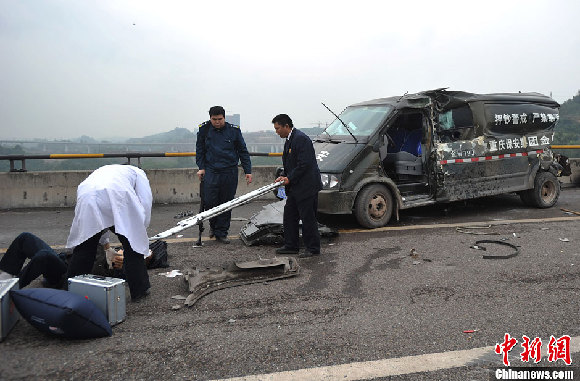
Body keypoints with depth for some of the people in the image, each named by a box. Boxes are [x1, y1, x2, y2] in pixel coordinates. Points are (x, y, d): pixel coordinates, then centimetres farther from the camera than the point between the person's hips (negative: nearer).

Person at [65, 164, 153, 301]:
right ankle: (139, 290, 18)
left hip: (86, 199, 4)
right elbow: (145, 203, 13)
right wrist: (140, 230, 20)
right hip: (117, 197, -4)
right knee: (132, 245, 11)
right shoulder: (138, 173, 32)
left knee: (84, 245, 20)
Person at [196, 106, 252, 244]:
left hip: (230, 173, 0)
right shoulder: (204, 129, 3)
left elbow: (243, 151, 7)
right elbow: (200, 150, 14)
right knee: (209, 202, -4)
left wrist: (248, 171, 4)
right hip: (211, 172, 0)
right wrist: (201, 167, 5)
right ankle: (213, 225, 26)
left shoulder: (234, 130, 1)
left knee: (226, 204, 5)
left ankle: (221, 233, 17)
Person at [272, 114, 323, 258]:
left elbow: (304, 164, -22)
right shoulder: (289, 140, 15)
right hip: (295, 188, 10)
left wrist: (289, 178, -15)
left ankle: (313, 248, 10)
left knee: (308, 218, -2)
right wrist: (284, 177, 6)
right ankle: (291, 246, 24)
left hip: (306, 187, -10)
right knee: (289, 215, 14)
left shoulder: (301, 138, -17)